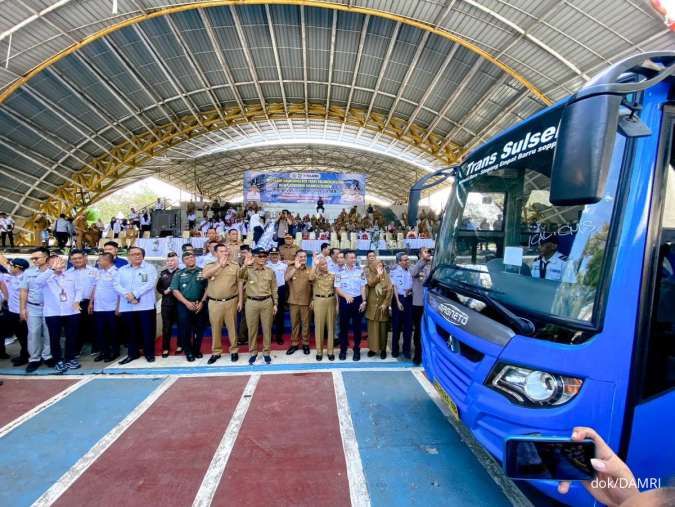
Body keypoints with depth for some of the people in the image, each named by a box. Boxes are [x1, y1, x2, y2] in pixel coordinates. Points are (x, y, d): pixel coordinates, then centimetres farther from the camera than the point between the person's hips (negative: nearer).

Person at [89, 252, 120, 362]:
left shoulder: (116, 273, -10)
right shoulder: (98, 272, 10)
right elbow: (95, 287, 16)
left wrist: (118, 307, -13)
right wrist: (91, 303, 12)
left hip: (111, 308, -6)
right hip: (98, 308, 6)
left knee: (113, 331, 5)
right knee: (100, 331, 11)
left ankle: (114, 352, 17)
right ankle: (103, 351, 24)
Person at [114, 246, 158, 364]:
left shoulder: (150, 268, 2)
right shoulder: (122, 270, 13)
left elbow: (151, 283, -11)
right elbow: (116, 284, 2)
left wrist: (135, 294, -17)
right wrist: (127, 295, -16)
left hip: (145, 305, -3)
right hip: (127, 307, 4)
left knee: (147, 331, 2)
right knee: (131, 331, 12)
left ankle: (149, 353, 14)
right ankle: (132, 353, 25)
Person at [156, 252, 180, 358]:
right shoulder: (163, 273, 10)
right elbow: (158, 287, 12)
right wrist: (164, 291, -5)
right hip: (166, 303, 3)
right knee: (166, 326, 6)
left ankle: (180, 346, 21)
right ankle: (165, 348, 15)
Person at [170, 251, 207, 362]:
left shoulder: (203, 272, 6)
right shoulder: (179, 274, 7)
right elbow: (175, 290, 0)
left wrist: (202, 302, -8)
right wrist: (187, 302, -10)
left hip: (200, 305, 0)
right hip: (184, 306, 0)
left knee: (199, 329, 6)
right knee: (185, 329, 1)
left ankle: (197, 350, 23)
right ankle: (188, 352, 15)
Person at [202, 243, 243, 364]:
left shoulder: (235, 265, 2)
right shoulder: (209, 266, 3)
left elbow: (240, 284, 4)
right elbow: (205, 275, -20)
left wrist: (240, 301, 0)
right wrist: (220, 264, -23)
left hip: (231, 301, 0)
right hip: (214, 302, 1)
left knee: (232, 326, 8)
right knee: (215, 328, 9)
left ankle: (234, 350, 22)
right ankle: (216, 352, 23)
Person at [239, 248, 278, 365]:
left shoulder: (270, 272, 5)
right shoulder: (248, 270, 0)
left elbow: (274, 289, 8)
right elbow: (240, 276, -23)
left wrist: (275, 304, 5)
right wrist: (245, 265, -40)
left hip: (267, 302, 1)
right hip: (251, 302, -1)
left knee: (267, 328, 7)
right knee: (252, 329, 8)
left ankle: (266, 352, 20)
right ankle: (253, 352, 23)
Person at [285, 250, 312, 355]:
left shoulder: (310, 270, 0)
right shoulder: (291, 268, -1)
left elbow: (313, 285, 0)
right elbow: (286, 278, -20)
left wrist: (313, 300, -7)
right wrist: (295, 267, -29)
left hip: (306, 301, 0)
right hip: (293, 301, 0)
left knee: (305, 323, 8)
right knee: (294, 323, 10)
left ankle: (305, 343, 21)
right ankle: (294, 343, 21)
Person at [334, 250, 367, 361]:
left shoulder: (360, 270, 1)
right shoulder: (340, 272, -2)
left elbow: (363, 287, 3)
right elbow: (337, 288, -3)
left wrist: (364, 301, -3)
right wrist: (346, 296, -20)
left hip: (357, 300, 1)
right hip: (344, 300, -1)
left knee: (357, 325, 8)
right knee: (344, 325, 7)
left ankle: (357, 349, 20)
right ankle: (343, 349, 20)